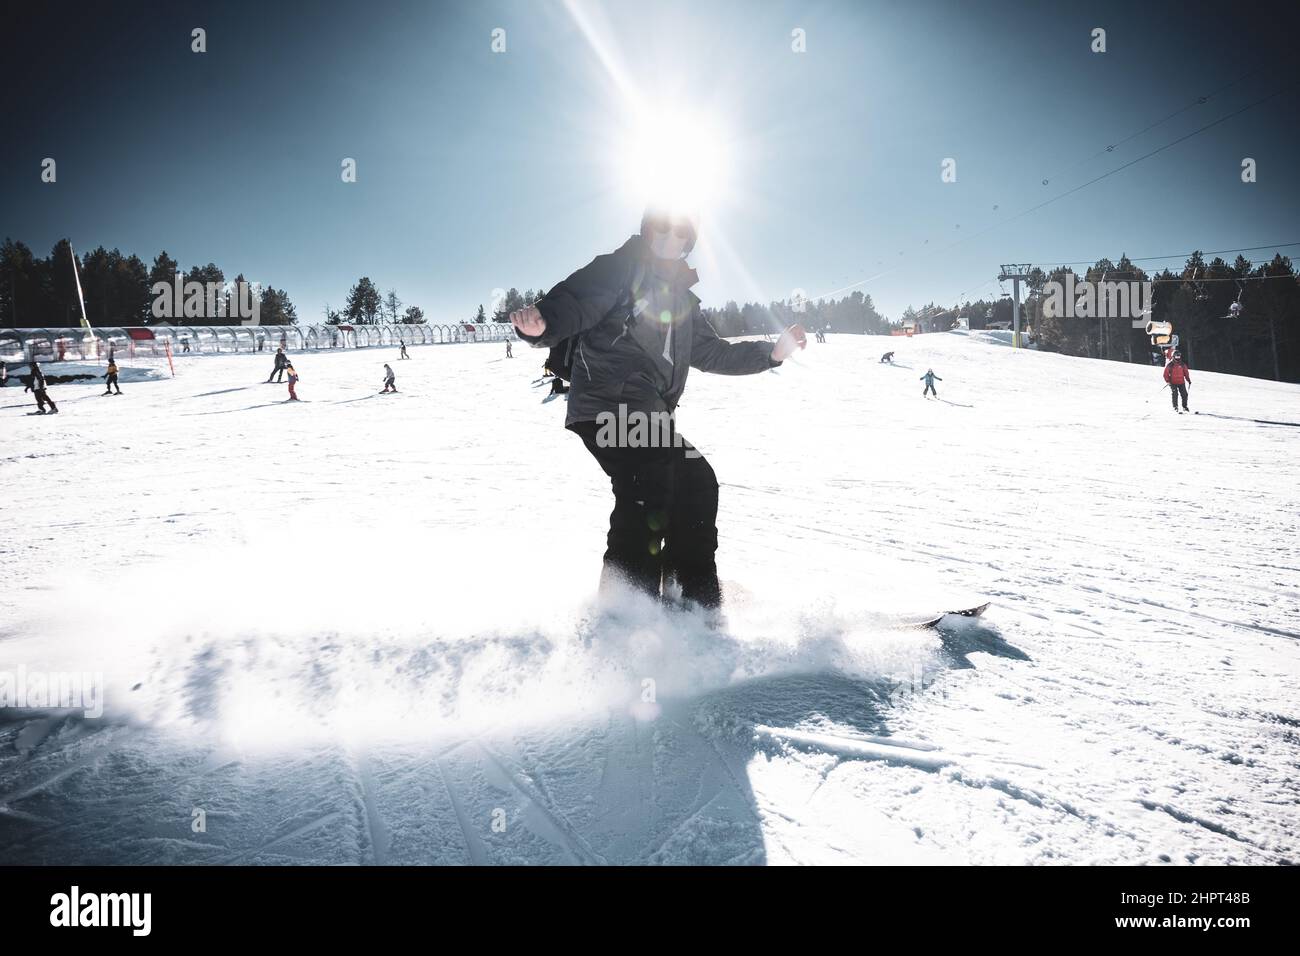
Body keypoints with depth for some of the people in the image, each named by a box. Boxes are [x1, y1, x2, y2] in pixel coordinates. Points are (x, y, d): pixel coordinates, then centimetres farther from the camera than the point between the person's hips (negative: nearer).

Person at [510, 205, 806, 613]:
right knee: (648, 492, -24)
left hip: (649, 414, 9)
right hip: (607, 406, -9)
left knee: (698, 482, 10)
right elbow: (572, 302, -14)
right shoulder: (618, 269, 1)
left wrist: (772, 352, 20)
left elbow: (711, 353, 28)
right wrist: (540, 323, -37)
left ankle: (699, 603, 21)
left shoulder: (681, 297, 26)